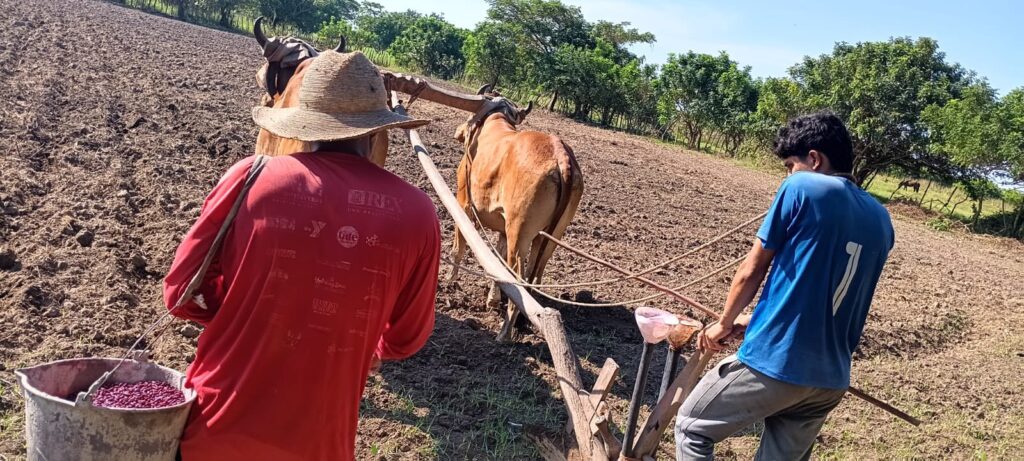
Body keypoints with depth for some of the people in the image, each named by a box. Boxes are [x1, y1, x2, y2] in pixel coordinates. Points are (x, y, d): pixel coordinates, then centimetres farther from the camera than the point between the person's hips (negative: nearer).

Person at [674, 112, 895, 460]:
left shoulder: (802, 188, -9)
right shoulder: (880, 220, 11)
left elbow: (752, 270, -3)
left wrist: (724, 324, 12)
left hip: (775, 362, -7)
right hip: (831, 379, 7)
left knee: (691, 428, 13)